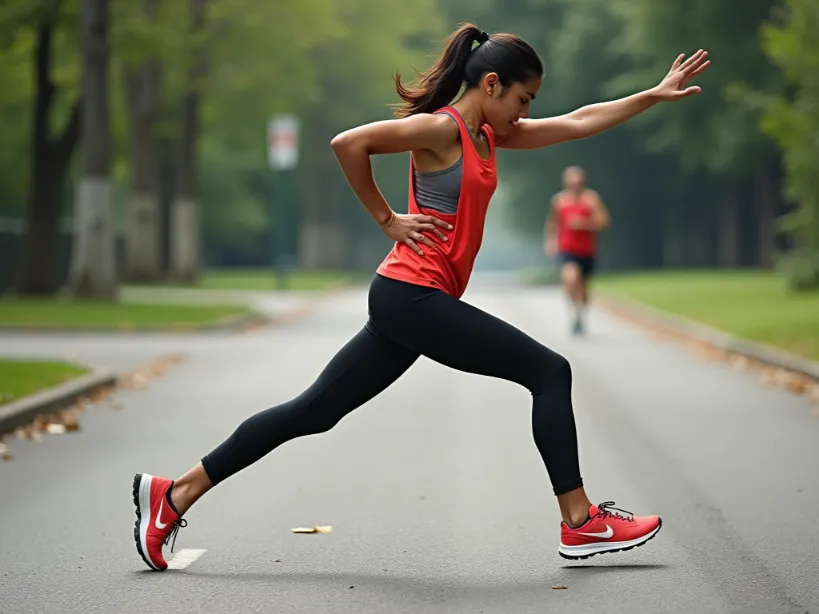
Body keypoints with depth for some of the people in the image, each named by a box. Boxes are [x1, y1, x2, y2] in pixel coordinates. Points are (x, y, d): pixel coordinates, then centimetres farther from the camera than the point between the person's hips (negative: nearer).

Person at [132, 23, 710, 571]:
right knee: (548, 371, -5)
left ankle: (175, 494, 8)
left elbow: (578, 122, 21)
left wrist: (657, 94, 20)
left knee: (314, 412, 7)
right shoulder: (441, 128, -10)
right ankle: (580, 524, -2)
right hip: (413, 295, -9)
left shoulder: (488, 135, 17)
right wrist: (388, 220, -11)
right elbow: (348, 143, -18)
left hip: (408, 302, 9)